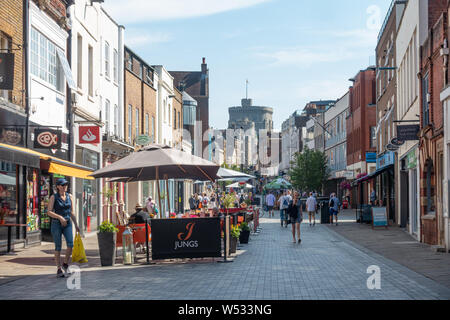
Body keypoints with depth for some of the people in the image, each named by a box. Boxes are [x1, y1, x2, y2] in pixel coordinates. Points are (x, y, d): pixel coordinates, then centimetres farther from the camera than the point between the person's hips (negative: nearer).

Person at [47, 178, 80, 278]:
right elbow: (49, 212, -9)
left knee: (70, 244, -15)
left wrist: (76, 225, 13)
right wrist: (60, 217, -22)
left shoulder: (70, 196, 7)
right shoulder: (53, 197, -3)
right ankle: (59, 269, 7)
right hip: (56, 224, -3)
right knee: (58, 247, -2)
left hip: (67, 224, 3)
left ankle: (65, 264, 7)